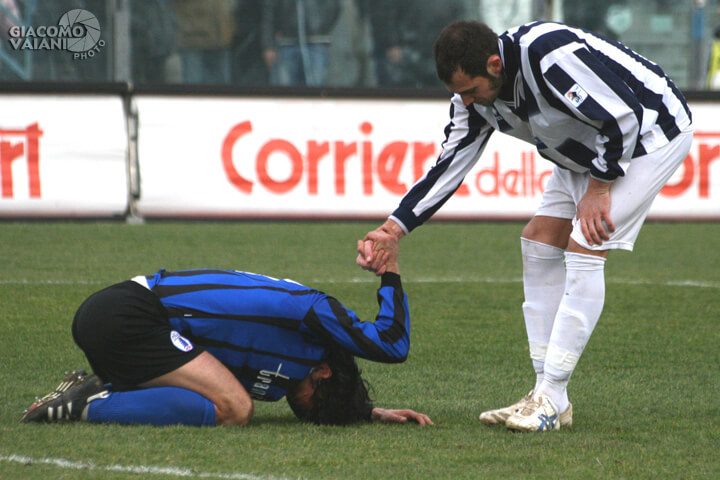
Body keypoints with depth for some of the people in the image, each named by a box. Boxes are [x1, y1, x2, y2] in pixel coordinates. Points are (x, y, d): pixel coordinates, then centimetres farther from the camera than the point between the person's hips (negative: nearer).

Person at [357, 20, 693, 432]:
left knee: (583, 251, -17)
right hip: (587, 151, 9)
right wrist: (392, 229, -12)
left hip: (653, 132, -9)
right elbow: (448, 168, -3)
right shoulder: (475, 96, -8)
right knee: (539, 243, 3)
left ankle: (552, 397, -14)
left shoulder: (550, 55, -35)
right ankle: (549, 397, 6)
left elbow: (622, 118, -30)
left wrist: (598, 189, -20)